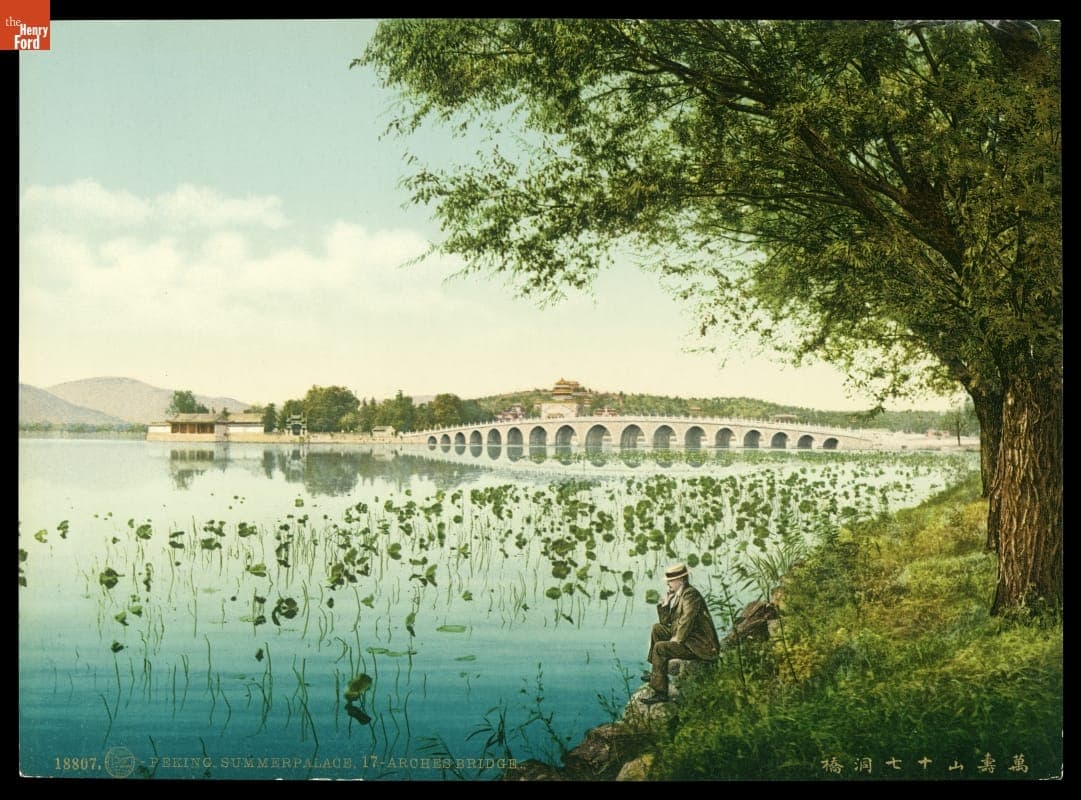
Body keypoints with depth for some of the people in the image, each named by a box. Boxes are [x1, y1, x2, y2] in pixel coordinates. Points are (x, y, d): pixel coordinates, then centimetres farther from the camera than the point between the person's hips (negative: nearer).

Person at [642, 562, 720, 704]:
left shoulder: (690, 594, -16)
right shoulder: (677, 595, 13)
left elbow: (687, 620, -25)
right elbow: (665, 621, 16)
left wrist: (677, 640, -19)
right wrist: (665, 603, 3)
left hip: (700, 645, -10)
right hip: (687, 638, 10)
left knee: (660, 648, -21)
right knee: (657, 629, 14)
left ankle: (660, 692, -19)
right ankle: (656, 672, 17)